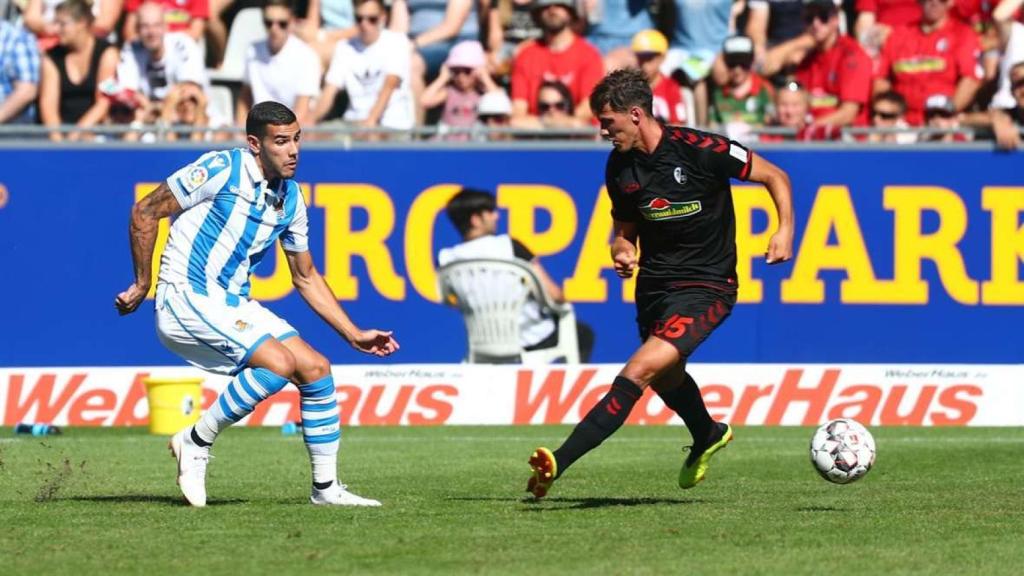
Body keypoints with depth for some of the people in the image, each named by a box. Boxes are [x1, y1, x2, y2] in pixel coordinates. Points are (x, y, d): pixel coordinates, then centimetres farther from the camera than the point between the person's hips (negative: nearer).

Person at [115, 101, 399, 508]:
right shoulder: (221, 170, -13)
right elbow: (145, 212, -7)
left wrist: (354, 335, 14)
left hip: (235, 305, 7)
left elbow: (306, 278, 19)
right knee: (278, 363, -25)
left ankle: (326, 488, 10)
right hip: (186, 298, -7)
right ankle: (196, 441, -10)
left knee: (316, 370, -1)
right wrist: (141, 284, -4)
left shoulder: (290, 199, 8)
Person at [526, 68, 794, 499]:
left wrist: (785, 230, -19)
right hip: (654, 282, 7)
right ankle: (708, 436, 58)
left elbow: (774, 177, -6)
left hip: (705, 288, -7)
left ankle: (560, 463, -30)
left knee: (639, 371, -22)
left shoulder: (700, 150, -18)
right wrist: (622, 249, -9)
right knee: (667, 379, 25)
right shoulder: (619, 166, -1)